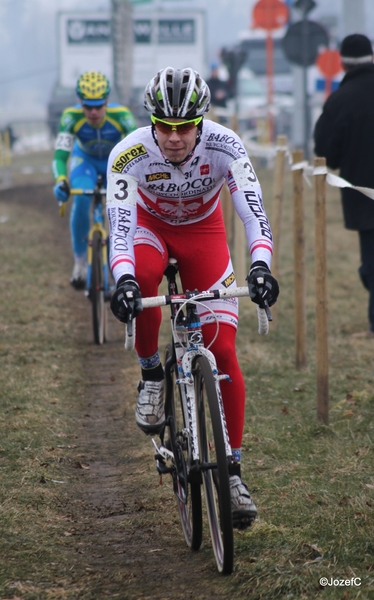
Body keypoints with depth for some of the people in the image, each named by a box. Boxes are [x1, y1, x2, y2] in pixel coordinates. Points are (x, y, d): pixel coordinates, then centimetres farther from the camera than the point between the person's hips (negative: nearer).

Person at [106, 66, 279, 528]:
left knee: (223, 352, -9)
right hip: (150, 224, -1)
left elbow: (252, 210, -38)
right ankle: (151, 376, -13)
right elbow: (119, 224, -39)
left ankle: (232, 468, 1)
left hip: (203, 230, 1)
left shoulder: (224, 147, -30)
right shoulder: (129, 154, -32)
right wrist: (123, 279, -57)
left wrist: (260, 265, -56)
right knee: (141, 278, -39)